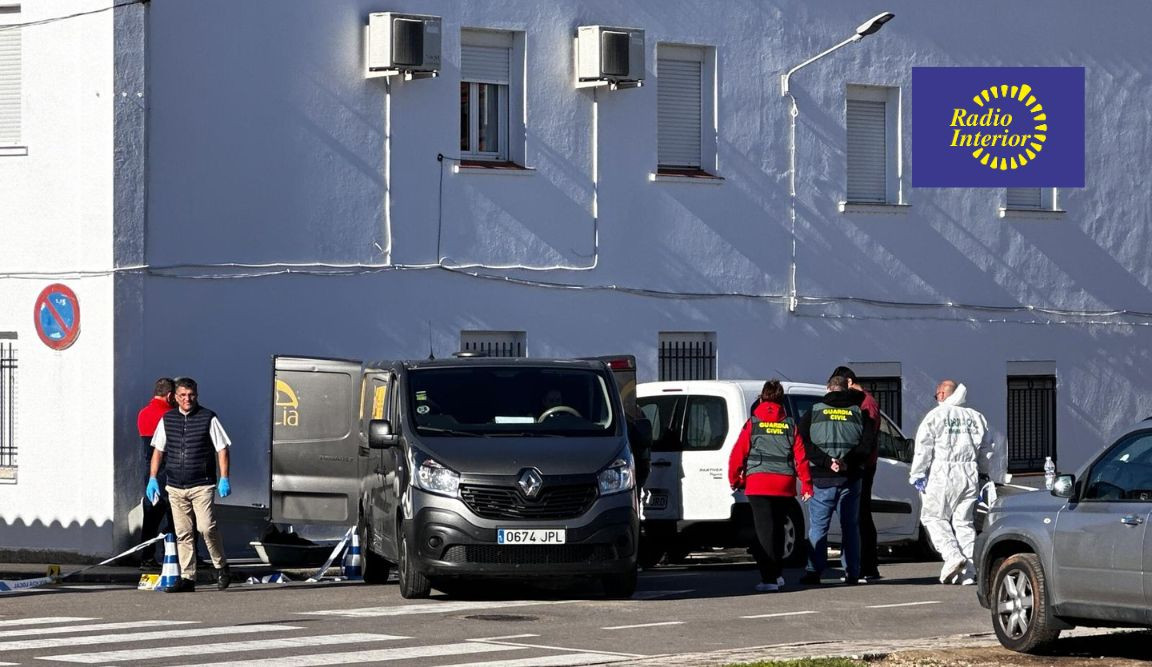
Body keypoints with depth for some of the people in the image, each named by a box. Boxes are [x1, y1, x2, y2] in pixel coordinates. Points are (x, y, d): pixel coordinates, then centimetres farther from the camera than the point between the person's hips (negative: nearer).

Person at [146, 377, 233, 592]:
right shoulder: (167, 420, 9)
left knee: (206, 527, -16)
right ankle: (187, 578, 7)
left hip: (201, 485, -4)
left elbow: (222, 449, 0)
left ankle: (221, 567, 4)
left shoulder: (208, 418, -1)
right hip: (175, 487, 4)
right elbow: (158, 450, 16)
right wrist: (153, 479, 8)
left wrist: (224, 479, -7)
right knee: (183, 533, 4)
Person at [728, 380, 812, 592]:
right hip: (785, 486, 3)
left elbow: (738, 454, -1)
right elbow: (801, 456, 3)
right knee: (777, 528, 20)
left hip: (758, 485, -3)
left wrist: (734, 479, 12)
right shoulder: (790, 425, 6)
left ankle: (769, 578, -14)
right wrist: (806, 485, 8)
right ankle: (777, 573, 28)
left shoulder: (753, 423, 0)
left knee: (765, 530, -4)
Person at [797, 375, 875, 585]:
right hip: (850, 478, 1)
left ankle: (814, 572, -5)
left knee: (818, 527, 3)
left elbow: (804, 444, -7)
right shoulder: (860, 413, 6)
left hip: (822, 478, -1)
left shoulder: (813, 412, 3)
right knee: (850, 526, 9)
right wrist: (848, 462, -12)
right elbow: (867, 444, -6)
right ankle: (852, 573, 6)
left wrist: (826, 461, -13)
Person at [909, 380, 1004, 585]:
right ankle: (968, 572, 2)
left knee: (933, 516, 5)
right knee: (964, 521, 8)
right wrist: (996, 480, 25)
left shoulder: (936, 415, -1)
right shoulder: (976, 418, 15)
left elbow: (923, 448, -6)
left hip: (942, 475, -5)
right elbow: (988, 452, 19)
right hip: (970, 476, 5)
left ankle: (953, 556, -15)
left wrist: (917, 475, -2)